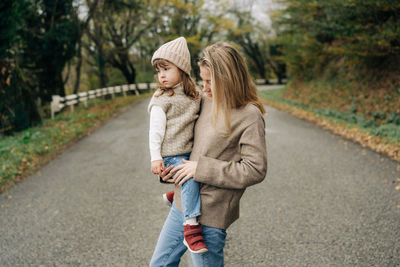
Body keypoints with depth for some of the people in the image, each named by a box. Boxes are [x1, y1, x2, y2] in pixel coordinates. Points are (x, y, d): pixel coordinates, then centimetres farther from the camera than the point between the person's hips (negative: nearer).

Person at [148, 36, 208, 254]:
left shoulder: (193, 97, 12)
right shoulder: (161, 100, -6)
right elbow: (156, 130, -9)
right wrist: (155, 158, -14)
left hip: (188, 152, 7)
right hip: (171, 155, -7)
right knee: (191, 176, -26)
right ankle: (191, 226, -23)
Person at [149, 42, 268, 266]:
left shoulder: (249, 116, -15)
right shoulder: (205, 101, 5)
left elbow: (255, 170, -18)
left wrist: (201, 168, -18)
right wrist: (170, 167, 3)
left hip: (209, 217, -7)